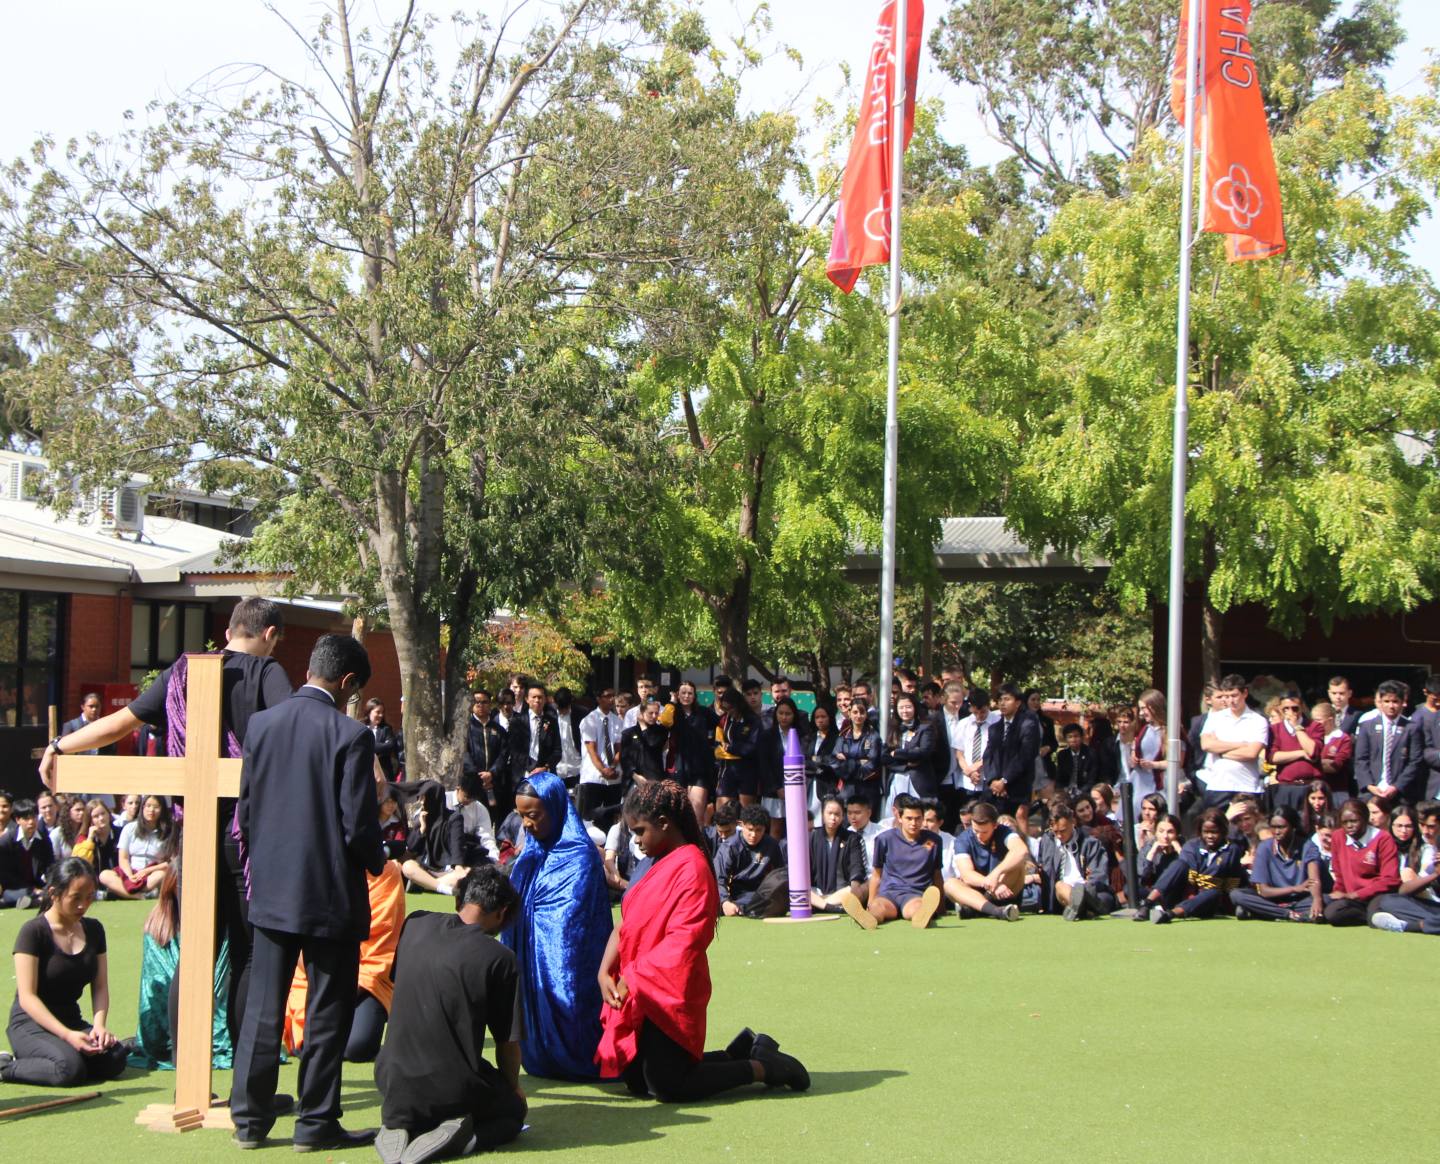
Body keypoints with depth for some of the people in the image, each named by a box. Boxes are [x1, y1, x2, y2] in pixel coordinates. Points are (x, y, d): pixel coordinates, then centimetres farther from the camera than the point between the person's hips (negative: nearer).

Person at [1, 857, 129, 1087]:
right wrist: (67, 1035, -26)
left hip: (72, 1021, 7)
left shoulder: (93, 930, 10)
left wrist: (99, 1025, -13)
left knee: (115, 1059, -22)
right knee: (71, 1068, -34)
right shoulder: (33, 932, -10)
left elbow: (100, 987, 8)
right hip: (31, 1024, -7)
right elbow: (27, 997, -16)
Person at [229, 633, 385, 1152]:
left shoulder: (261, 724, 1)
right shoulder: (350, 735, -15)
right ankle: (316, 1123, 10)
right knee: (327, 1012, 6)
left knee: (261, 1007, 12)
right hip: (331, 894, -5)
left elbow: (244, 810, 7)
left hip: (271, 890, 5)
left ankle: (250, 1117, 16)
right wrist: (376, 862, 4)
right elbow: (358, 825, -16)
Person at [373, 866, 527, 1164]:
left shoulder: (414, 926, -1)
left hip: (395, 1085, 4)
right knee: (512, 1111, 27)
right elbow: (508, 1042, -6)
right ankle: (463, 1135, -5)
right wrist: (513, 1088, 16)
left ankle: (398, 1127, 4)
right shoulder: (499, 958, -14)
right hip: (455, 1092, -4)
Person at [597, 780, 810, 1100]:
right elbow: (626, 926, 11)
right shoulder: (659, 866, 15)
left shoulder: (690, 867, -15)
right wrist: (605, 972, -4)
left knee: (665, 1086, -9)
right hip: (641, 993, 10)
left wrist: (633, 977, -21)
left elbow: (683, 940, -23)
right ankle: (741, 1052, 21)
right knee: (636, 1080, 13)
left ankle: (761, 1068, 3)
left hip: (670, 994, -10)